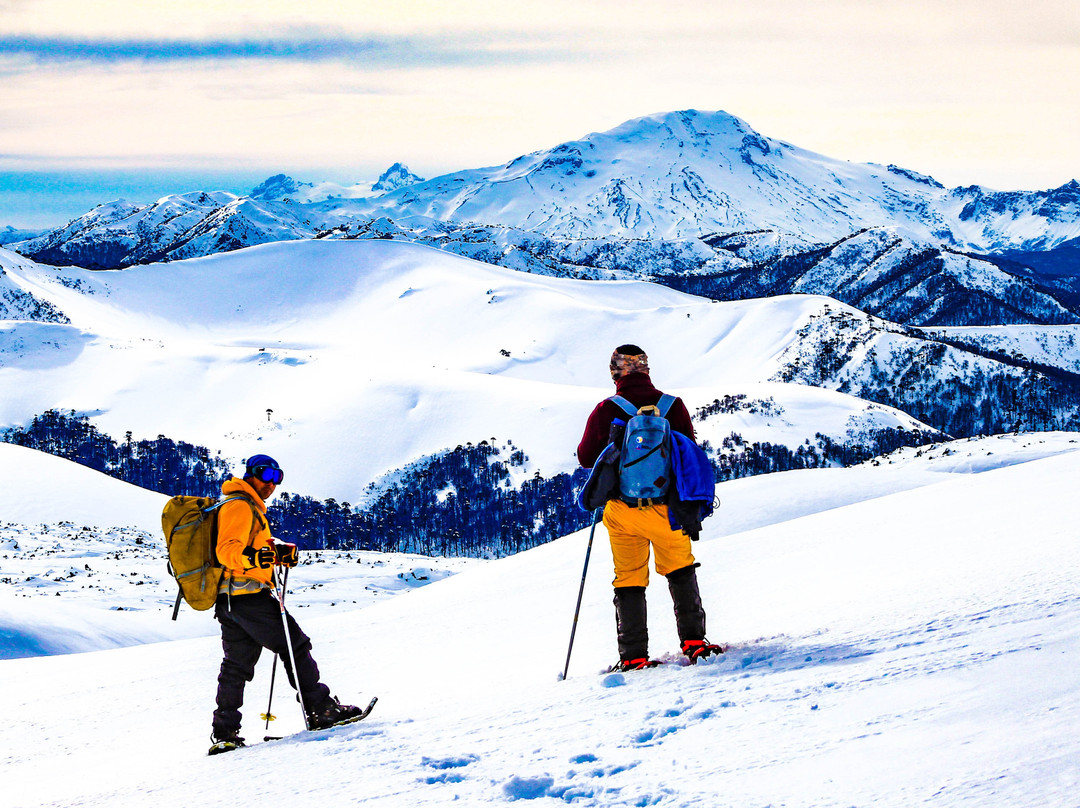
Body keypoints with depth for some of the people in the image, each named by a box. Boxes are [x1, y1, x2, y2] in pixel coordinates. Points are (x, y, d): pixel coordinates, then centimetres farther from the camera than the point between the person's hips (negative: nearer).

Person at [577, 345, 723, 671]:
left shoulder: (605, 411, -7)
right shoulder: (672, 406, -4)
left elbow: (586, 458, 0)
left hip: (622, 509, 0)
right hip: (666, 506, 0)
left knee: (629, 582, 10)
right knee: (681, 571, 20)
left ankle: (633, 656, 5)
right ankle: (693, 639, 12)